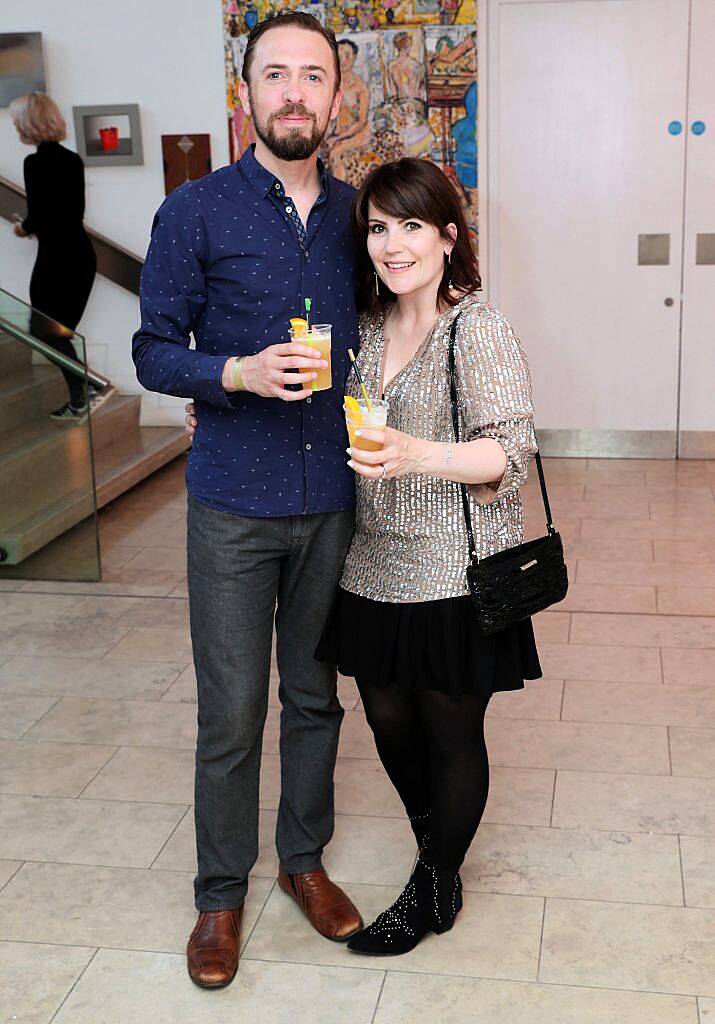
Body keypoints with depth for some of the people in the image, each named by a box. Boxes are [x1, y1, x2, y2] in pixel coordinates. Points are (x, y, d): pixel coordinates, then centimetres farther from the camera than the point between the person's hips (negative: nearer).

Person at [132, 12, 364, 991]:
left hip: (333, 501, 3)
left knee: (316, 695, 15)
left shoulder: (355, 214, 6)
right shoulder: (194, 213, -5)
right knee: (231, 715, 4)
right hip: (234, 505, -3)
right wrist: (239, 373, -22)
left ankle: (305, 858, 35)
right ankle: (221, 894, 24)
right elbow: (154, 351, -4)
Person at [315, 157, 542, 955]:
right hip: (375, 569, 7)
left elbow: (510, 451, -17)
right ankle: (437, 849, 40)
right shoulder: (368, 328, 8)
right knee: (389, 720, 16)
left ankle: (435, 892, 28)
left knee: (451, 734, 8)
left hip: (454, 577, -6)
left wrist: (417, 456, -33)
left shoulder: (478, 329, -12)